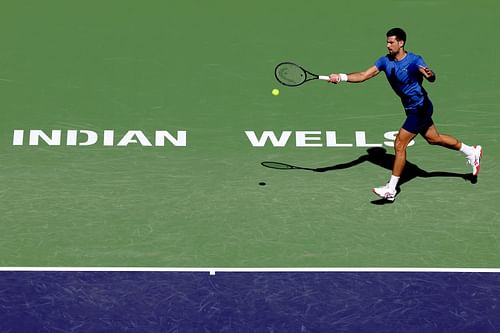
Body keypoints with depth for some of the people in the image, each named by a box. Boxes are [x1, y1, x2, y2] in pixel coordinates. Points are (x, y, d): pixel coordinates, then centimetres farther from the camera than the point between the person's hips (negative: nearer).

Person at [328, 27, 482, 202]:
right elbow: (364, 75, -9)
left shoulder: (414, 60, -20)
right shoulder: (385, 61, -2)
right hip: (412, 109, 8)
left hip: (420, 107, -8)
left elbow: (431, 78, -34)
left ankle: (391, 190, -7)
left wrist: (430, 75, -58)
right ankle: (472, 151, 41)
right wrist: (341, 77, -22)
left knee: (399, 144, -12)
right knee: (434, 138, 22)